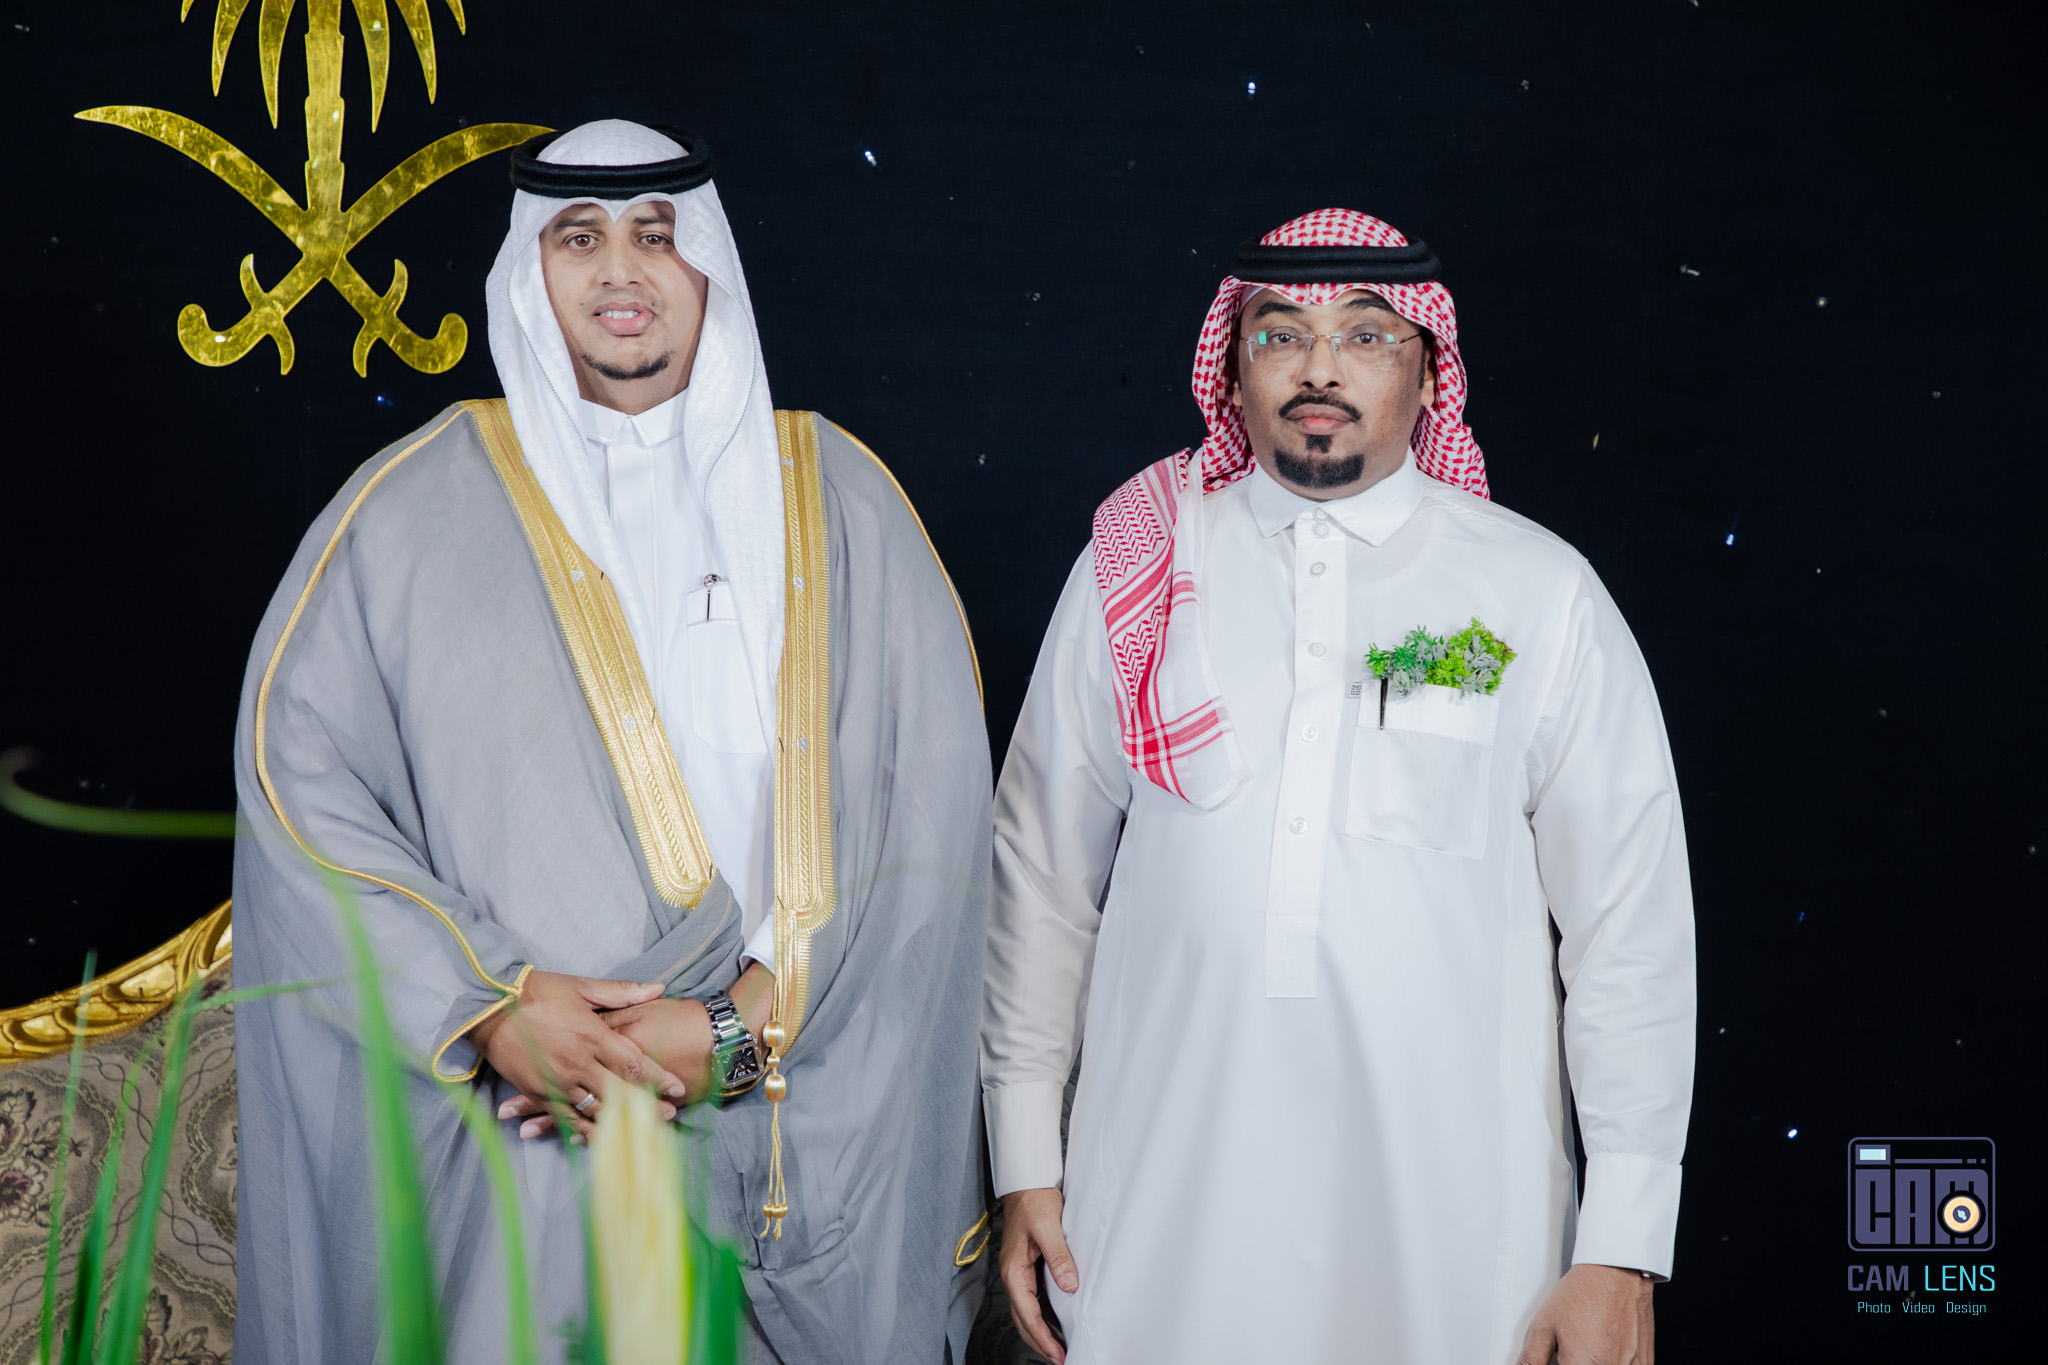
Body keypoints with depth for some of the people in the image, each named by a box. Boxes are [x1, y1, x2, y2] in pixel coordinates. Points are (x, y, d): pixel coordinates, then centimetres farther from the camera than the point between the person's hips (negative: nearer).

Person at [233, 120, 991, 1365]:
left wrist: (748, 1022, -11)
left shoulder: (836, 496, 5)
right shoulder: (420, 502, 4)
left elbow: (931, 792, -2)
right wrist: (487, 1006, -13)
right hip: (527, 1128, -1)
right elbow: (296, 763, -2)